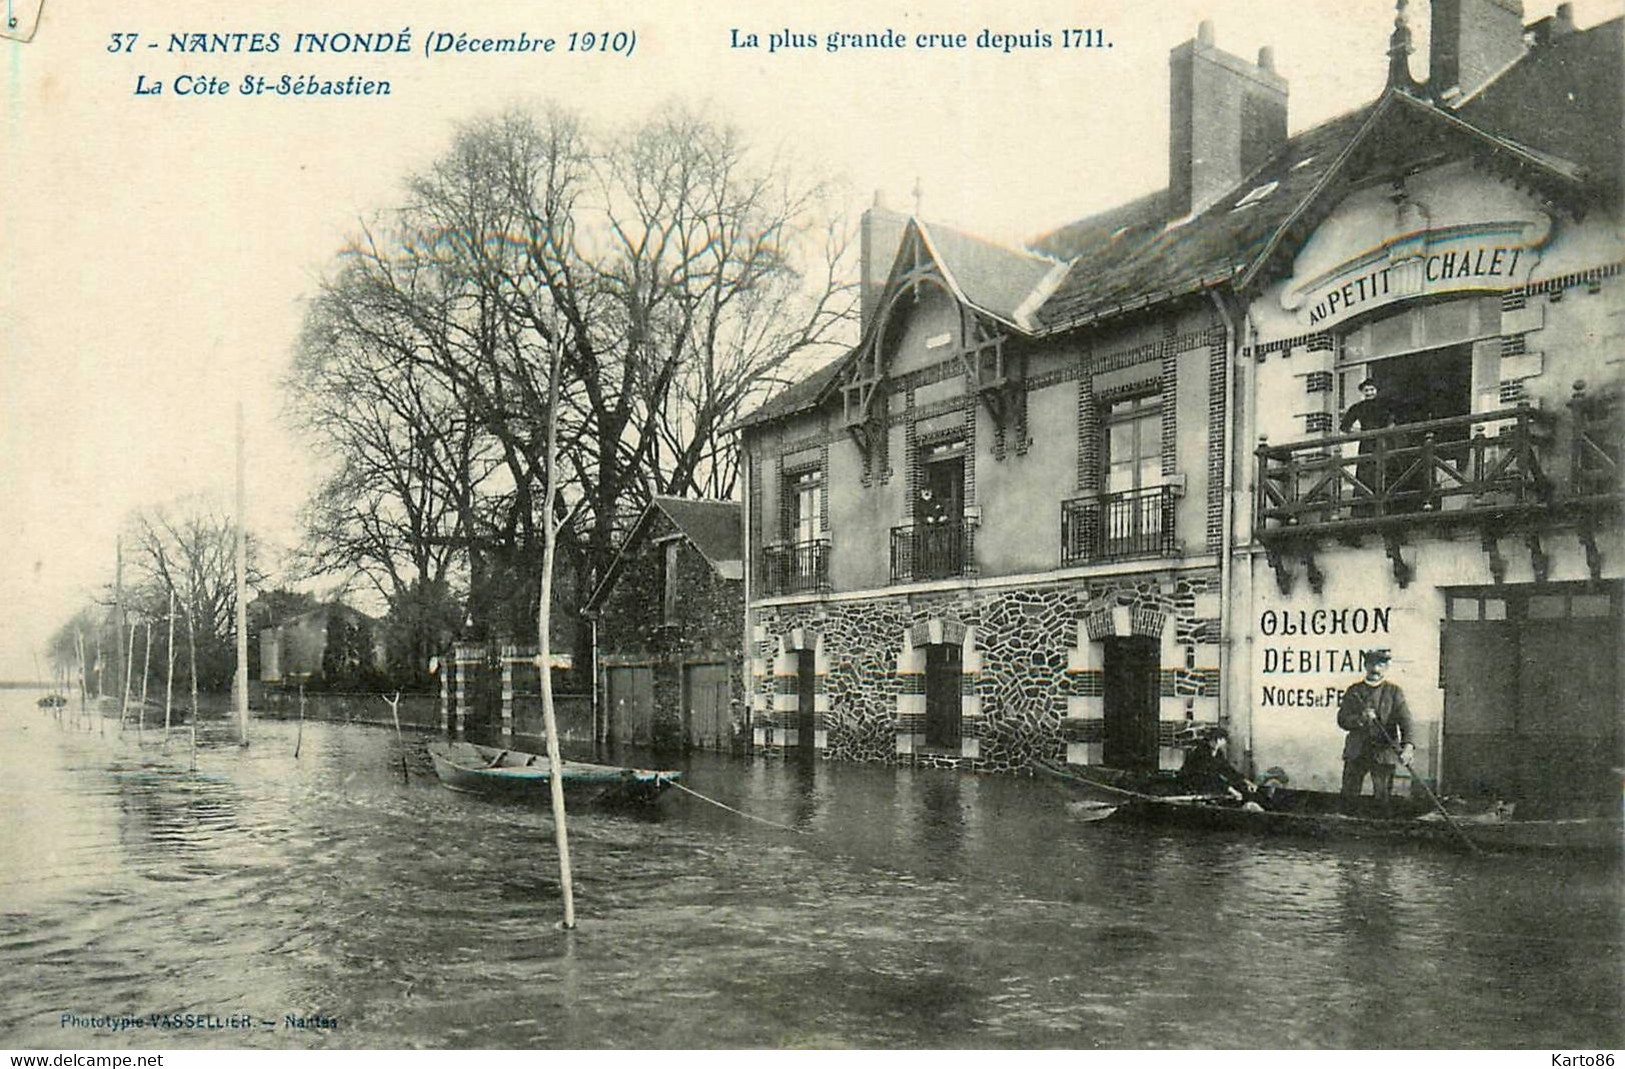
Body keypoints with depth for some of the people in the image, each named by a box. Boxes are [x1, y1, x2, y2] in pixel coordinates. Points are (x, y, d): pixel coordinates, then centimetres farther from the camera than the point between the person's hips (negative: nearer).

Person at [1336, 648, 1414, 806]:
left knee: (1382, 798, 0)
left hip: (1383, 753, -2)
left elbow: (1405, 721, -9)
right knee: (1348, 796, 4)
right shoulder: (1354, 691, 9)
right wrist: (1360, 719, -18)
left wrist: (1408, 746, -25)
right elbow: (1342, 720, 3)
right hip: (1356, 753, 2)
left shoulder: (1394, 692, 3)